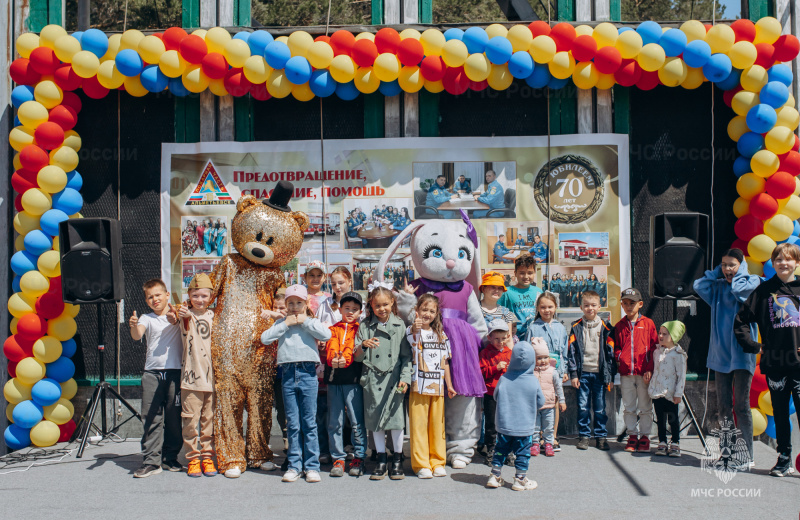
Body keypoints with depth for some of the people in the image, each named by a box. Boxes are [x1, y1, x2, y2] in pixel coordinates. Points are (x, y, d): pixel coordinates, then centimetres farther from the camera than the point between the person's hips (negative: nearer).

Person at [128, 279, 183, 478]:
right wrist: (134, 326, -30)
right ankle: (151, 461, 3)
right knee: (151, 418, -1)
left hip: (175, 372, 0)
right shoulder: (147, 319, 9)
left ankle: (170, 458, 17)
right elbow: (137, 335, -8)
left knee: (174, 417, 4)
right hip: (152, 372, 1)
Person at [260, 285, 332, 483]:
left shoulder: (311, 322, 7)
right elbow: (265, 338, -4)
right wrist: (285, 323, -5)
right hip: (288, 372, 2)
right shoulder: (281, 323, 12)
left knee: (309, 423, 1)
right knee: (292, 424, 7)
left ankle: (312, 466, 9)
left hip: (308, 373, -2)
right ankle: (294, 465, 16)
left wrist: (304, 321, -7)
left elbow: (326, 335, -12)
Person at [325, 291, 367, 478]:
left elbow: (356, 348, -6)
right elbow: (331, 347, 0)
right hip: (334, 379, 3)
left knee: (357, 421, -2)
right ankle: (338, 458, 13)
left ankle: (358, 458, 9)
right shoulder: (333, 329, 17)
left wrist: (345, 359, -26)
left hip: (353, 379, -2)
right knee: (334, 422, 4)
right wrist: (333, 359, -22)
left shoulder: (360, 329, 10)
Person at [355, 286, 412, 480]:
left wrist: (405, 378, -6)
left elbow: (406, 355, 4)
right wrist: (363, 345, -14)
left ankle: (397, 459, 10)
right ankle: (381, 459, 17)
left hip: (394, 378, -1)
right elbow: (357, 357, 6)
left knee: (396, 418, -4)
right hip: (373, 379, 2)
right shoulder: (365, 327, 8)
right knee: (375, 419, 5)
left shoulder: (399, 325, 5)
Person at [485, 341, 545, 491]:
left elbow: (496, 396, 5)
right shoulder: (533, 381, -12)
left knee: (501, 449, 14)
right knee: (523, 452, 10)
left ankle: (495, 476, 18)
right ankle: (520, 480, 16)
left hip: (504, 424, 2)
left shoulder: (504, 379, -10)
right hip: (525, 427, -2)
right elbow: (541, 402, 0)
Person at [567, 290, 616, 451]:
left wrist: (610, 376, 0)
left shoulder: (606, 327, 4)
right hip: (583, 373, 0)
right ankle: (584, 435, 14)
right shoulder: (576, 327, 5)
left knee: (600, 407, 4)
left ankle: (600, 436, 15)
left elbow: (610, 352, 4)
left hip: (599, 373, 0)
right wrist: (573, 374, -3)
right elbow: (571, 351, 3)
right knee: (583, 406, 3)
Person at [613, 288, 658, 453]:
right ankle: (632, 436, 17)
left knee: (645, 407, 3)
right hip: (626, 373, 3)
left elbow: (654, 348, 0)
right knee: (628, 407, 7)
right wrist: (619, 357, -6)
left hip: (644, 373, -2)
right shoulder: (619, 326, 10)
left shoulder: (648, 323, 2)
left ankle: (645, 437, 13)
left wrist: (650, 369, -7)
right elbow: (616, 347, 16)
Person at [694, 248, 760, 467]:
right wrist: (718, 272, 6)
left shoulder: (753, 282, -1)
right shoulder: (718, 287, 13)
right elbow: (699, 285, -4)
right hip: (720, 353, 5)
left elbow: (739, 289, -21)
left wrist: (741, 271, -4)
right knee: (723, 405, 8)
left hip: (741, 352, -5)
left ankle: (746, 454, 1)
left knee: (741, 405, -5)